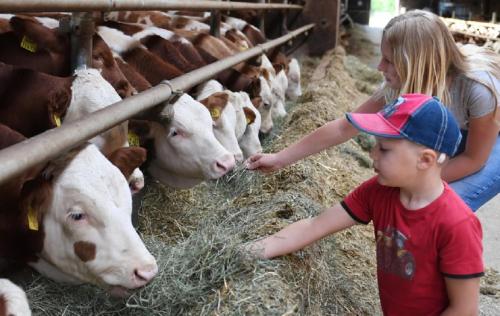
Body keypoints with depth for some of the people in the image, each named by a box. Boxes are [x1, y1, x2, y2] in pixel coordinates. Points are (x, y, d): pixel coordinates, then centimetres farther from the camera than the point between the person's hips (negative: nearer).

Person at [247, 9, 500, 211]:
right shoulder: (398, 86, -23)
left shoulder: (479, 85, -40)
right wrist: (280, 159, -16)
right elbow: (343, 127, -17)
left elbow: (475, 159, -25)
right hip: (463, 134, 5)